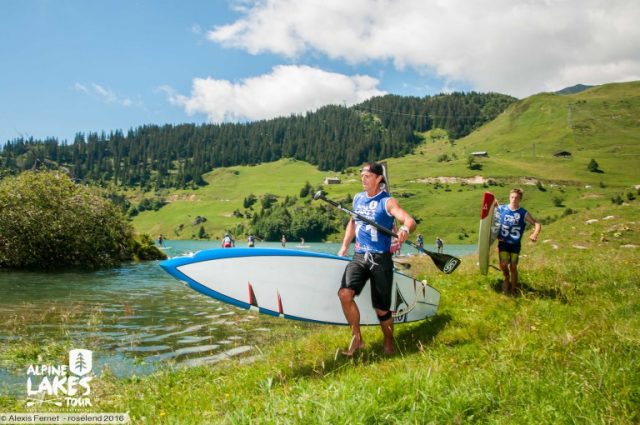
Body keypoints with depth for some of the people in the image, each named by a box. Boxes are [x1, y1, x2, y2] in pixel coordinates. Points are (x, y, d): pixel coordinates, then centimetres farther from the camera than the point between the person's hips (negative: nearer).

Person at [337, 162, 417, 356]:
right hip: (359, 256, 4)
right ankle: (357, 338, -1)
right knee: (344, 293, -19)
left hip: (381, 259, -4)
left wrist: (405, 229, -46)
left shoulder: (387, 201, -7)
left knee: (381, 308, 4)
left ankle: (388, 344, 30)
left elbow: (410, 221, -22)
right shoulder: (358, 198, 10)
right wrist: (344, 247, 17)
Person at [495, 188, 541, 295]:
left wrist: (535, 234, -29)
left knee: (513, 267, 3)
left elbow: (537, 224, -8)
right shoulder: (501, 209, -3)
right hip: (503, 242, 0)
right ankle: (507, 279, 20)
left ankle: (513, 289, 21)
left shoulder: (524, 213, -7)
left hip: (515, 244, 0)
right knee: (503, 264, -14)